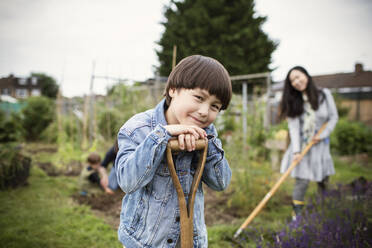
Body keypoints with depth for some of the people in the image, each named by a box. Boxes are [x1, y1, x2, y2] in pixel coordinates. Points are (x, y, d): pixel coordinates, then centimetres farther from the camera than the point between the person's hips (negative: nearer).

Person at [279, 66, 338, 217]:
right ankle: (297, 217, 0)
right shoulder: (293, 102, -3)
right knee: (302, 181, -9)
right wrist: (296, 151, -20)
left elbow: (333, 117, 2)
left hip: (320, 145, 2)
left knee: (323, 180, 8)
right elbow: (294, 127, -11)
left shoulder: (324, 94, -1)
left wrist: (321, 135, -9)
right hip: (301, 145, -1)